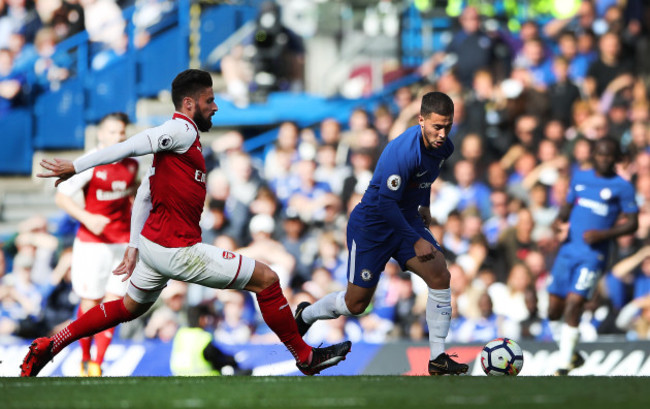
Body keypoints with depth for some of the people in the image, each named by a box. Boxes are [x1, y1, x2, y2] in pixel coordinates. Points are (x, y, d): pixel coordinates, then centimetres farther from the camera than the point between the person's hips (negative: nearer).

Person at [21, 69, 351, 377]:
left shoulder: (182, 135, 17)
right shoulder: (182, 130, -13)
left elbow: (143, 195, 20)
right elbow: (128, 148, -21)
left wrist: (134, 246, 21)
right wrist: (76, 167, -22)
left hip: (153, 244, 10)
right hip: (176, 250, -10)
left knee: (130, 308, 27)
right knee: (266, 279, -5)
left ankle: (46, 348, 26)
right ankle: (305, 357, 5)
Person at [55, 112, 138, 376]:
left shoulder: (131, 164, 6)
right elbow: (62, 197, -10)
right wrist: (87, 218, -22)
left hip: (123, 242, 4)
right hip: (92, 243, -4)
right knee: (90, 303, 0)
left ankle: (97, 365, 2)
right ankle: (85, 360, 19)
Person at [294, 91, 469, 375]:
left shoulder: (443, 147, -6)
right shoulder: (402, 152, -32)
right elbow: (386, 203, -29)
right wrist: (416, 241, -26)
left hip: (406, 219, 7)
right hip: (371, 224, -7)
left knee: (440, 277, -13)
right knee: (356, 304, 2)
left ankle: (437, 359, -7)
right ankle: (305, 315, 34)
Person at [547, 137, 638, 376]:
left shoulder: (622, 187, -1)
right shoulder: (580, 178, 15)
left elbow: (632, 223, -2)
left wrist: (603, 234, -15)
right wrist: (559, 223, 4)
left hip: (593, 255, -5)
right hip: (568, 251, 5)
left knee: (574, 305, -17)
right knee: (554, 310, 2)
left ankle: (563, 367, -10)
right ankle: (571, 355, 24)